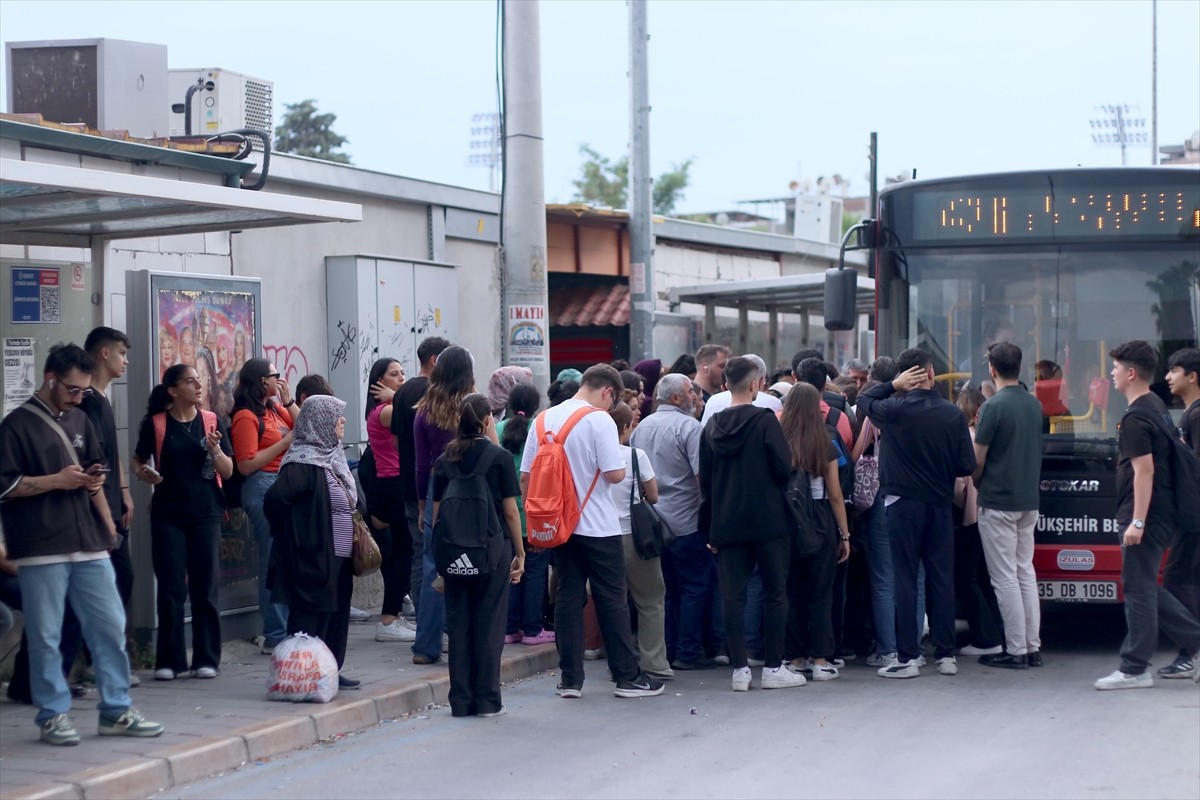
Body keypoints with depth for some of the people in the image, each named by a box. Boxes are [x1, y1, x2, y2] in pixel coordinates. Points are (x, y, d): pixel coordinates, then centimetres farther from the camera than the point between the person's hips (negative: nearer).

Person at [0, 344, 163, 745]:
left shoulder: (79, 421, 17)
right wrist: (57, 480, -12)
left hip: (89, 545, 6)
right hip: (41, 549, -6)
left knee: (110, 625, 5)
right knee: (45, 635, -1)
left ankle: (116, 711, 13)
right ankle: (52, 715, 9)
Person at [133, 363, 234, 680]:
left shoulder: (212, 422, 5)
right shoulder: (155, 423, 0)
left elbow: (228, 471, 5)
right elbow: (138, 462, 9)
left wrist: (215, 449, -14)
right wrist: (144, 474, -13)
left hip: (206, 513, 1)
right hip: (168, 514, -1)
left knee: (206, 588, 3)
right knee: (171, 588, -1)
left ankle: (207, 659, 9)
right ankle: (169, 660, 6)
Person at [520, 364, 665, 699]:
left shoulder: (543, 419, 6)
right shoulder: (600, 420, -13)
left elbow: (525, 478, 7)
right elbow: (614, 474, -19)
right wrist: (622, 468, 4)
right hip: (598, 527, -5)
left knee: (568, 598, 8)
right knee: (612, 601, 2)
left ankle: (570, 679, 8)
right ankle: (628, 677, 7)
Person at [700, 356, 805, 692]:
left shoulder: (712, 426, 5)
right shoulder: (765, 420, -10)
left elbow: (705, 481, 9)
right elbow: (785, 468, -13)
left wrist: (709, 530, 15)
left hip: (727, 524, 4)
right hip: (768, 522, -4)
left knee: (733, 596, 5)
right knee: (776, 594, 5)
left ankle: (739, 669, 3)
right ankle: (773, 668, 5)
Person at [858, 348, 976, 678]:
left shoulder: (896, 410, -12)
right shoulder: (953, 414, -4)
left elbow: (864, 400, 9)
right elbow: (967, 466, -2)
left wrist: (894, 385, 2)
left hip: (904, 503, -3)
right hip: (940, 504, 3)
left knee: (906, 579, 1)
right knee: (942, 577, 9)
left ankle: (907, 657, -1)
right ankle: (946, 654, 12)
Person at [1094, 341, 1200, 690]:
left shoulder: (1136, 418, -16)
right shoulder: (1157, 407, 14)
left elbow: (1145, 469, -22)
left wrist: (1137, 521, -22)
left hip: (1144, 515, -10)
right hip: (1161, 514, 10)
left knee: (1139, 589, -3)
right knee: (1147, 588, 15)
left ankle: (1134, 669, 2)